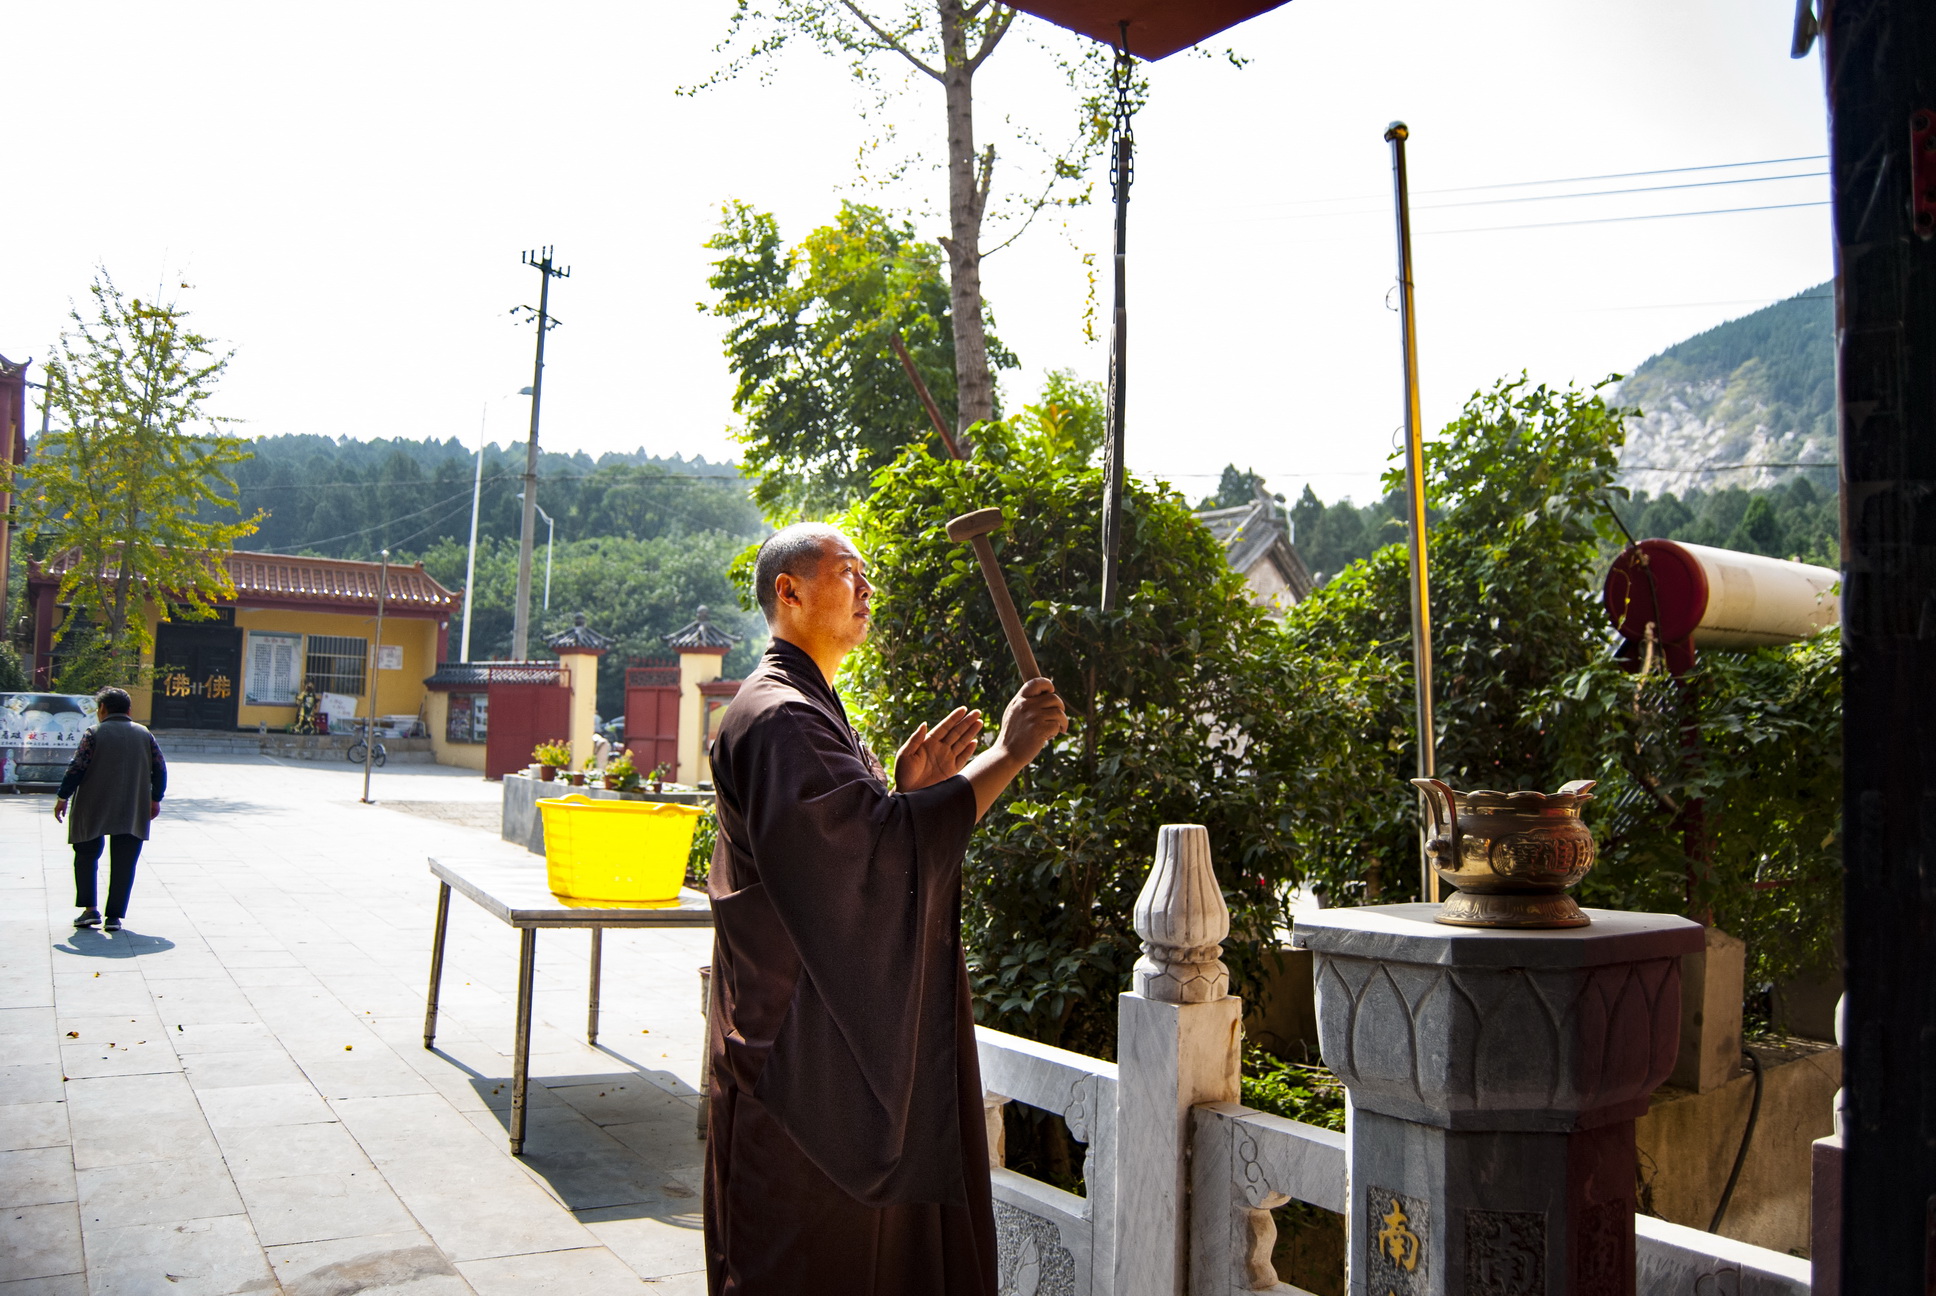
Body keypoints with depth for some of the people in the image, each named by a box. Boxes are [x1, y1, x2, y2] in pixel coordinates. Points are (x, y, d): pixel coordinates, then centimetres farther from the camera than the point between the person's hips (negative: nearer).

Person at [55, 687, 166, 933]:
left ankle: (89, 908, 6)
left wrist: (62, 797, 2)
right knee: (123, 864, 4)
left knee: (86, 857, 14)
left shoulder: (94, 733, -3)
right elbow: (160, 769, 8)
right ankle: (115, 916, 2)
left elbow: (77, 768, -8)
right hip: (132, 814, 2)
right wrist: (155, 799, 18)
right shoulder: (145, 735, 8)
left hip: (93, 811, -2)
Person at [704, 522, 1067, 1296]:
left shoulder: (809, 708, 16)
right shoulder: (778, 718, -19)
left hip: (841, 1042, 10)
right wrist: (1008, 754, -26)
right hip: (804, 1050, -10)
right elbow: (885, 839, -29)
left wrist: (905, 789, 0)